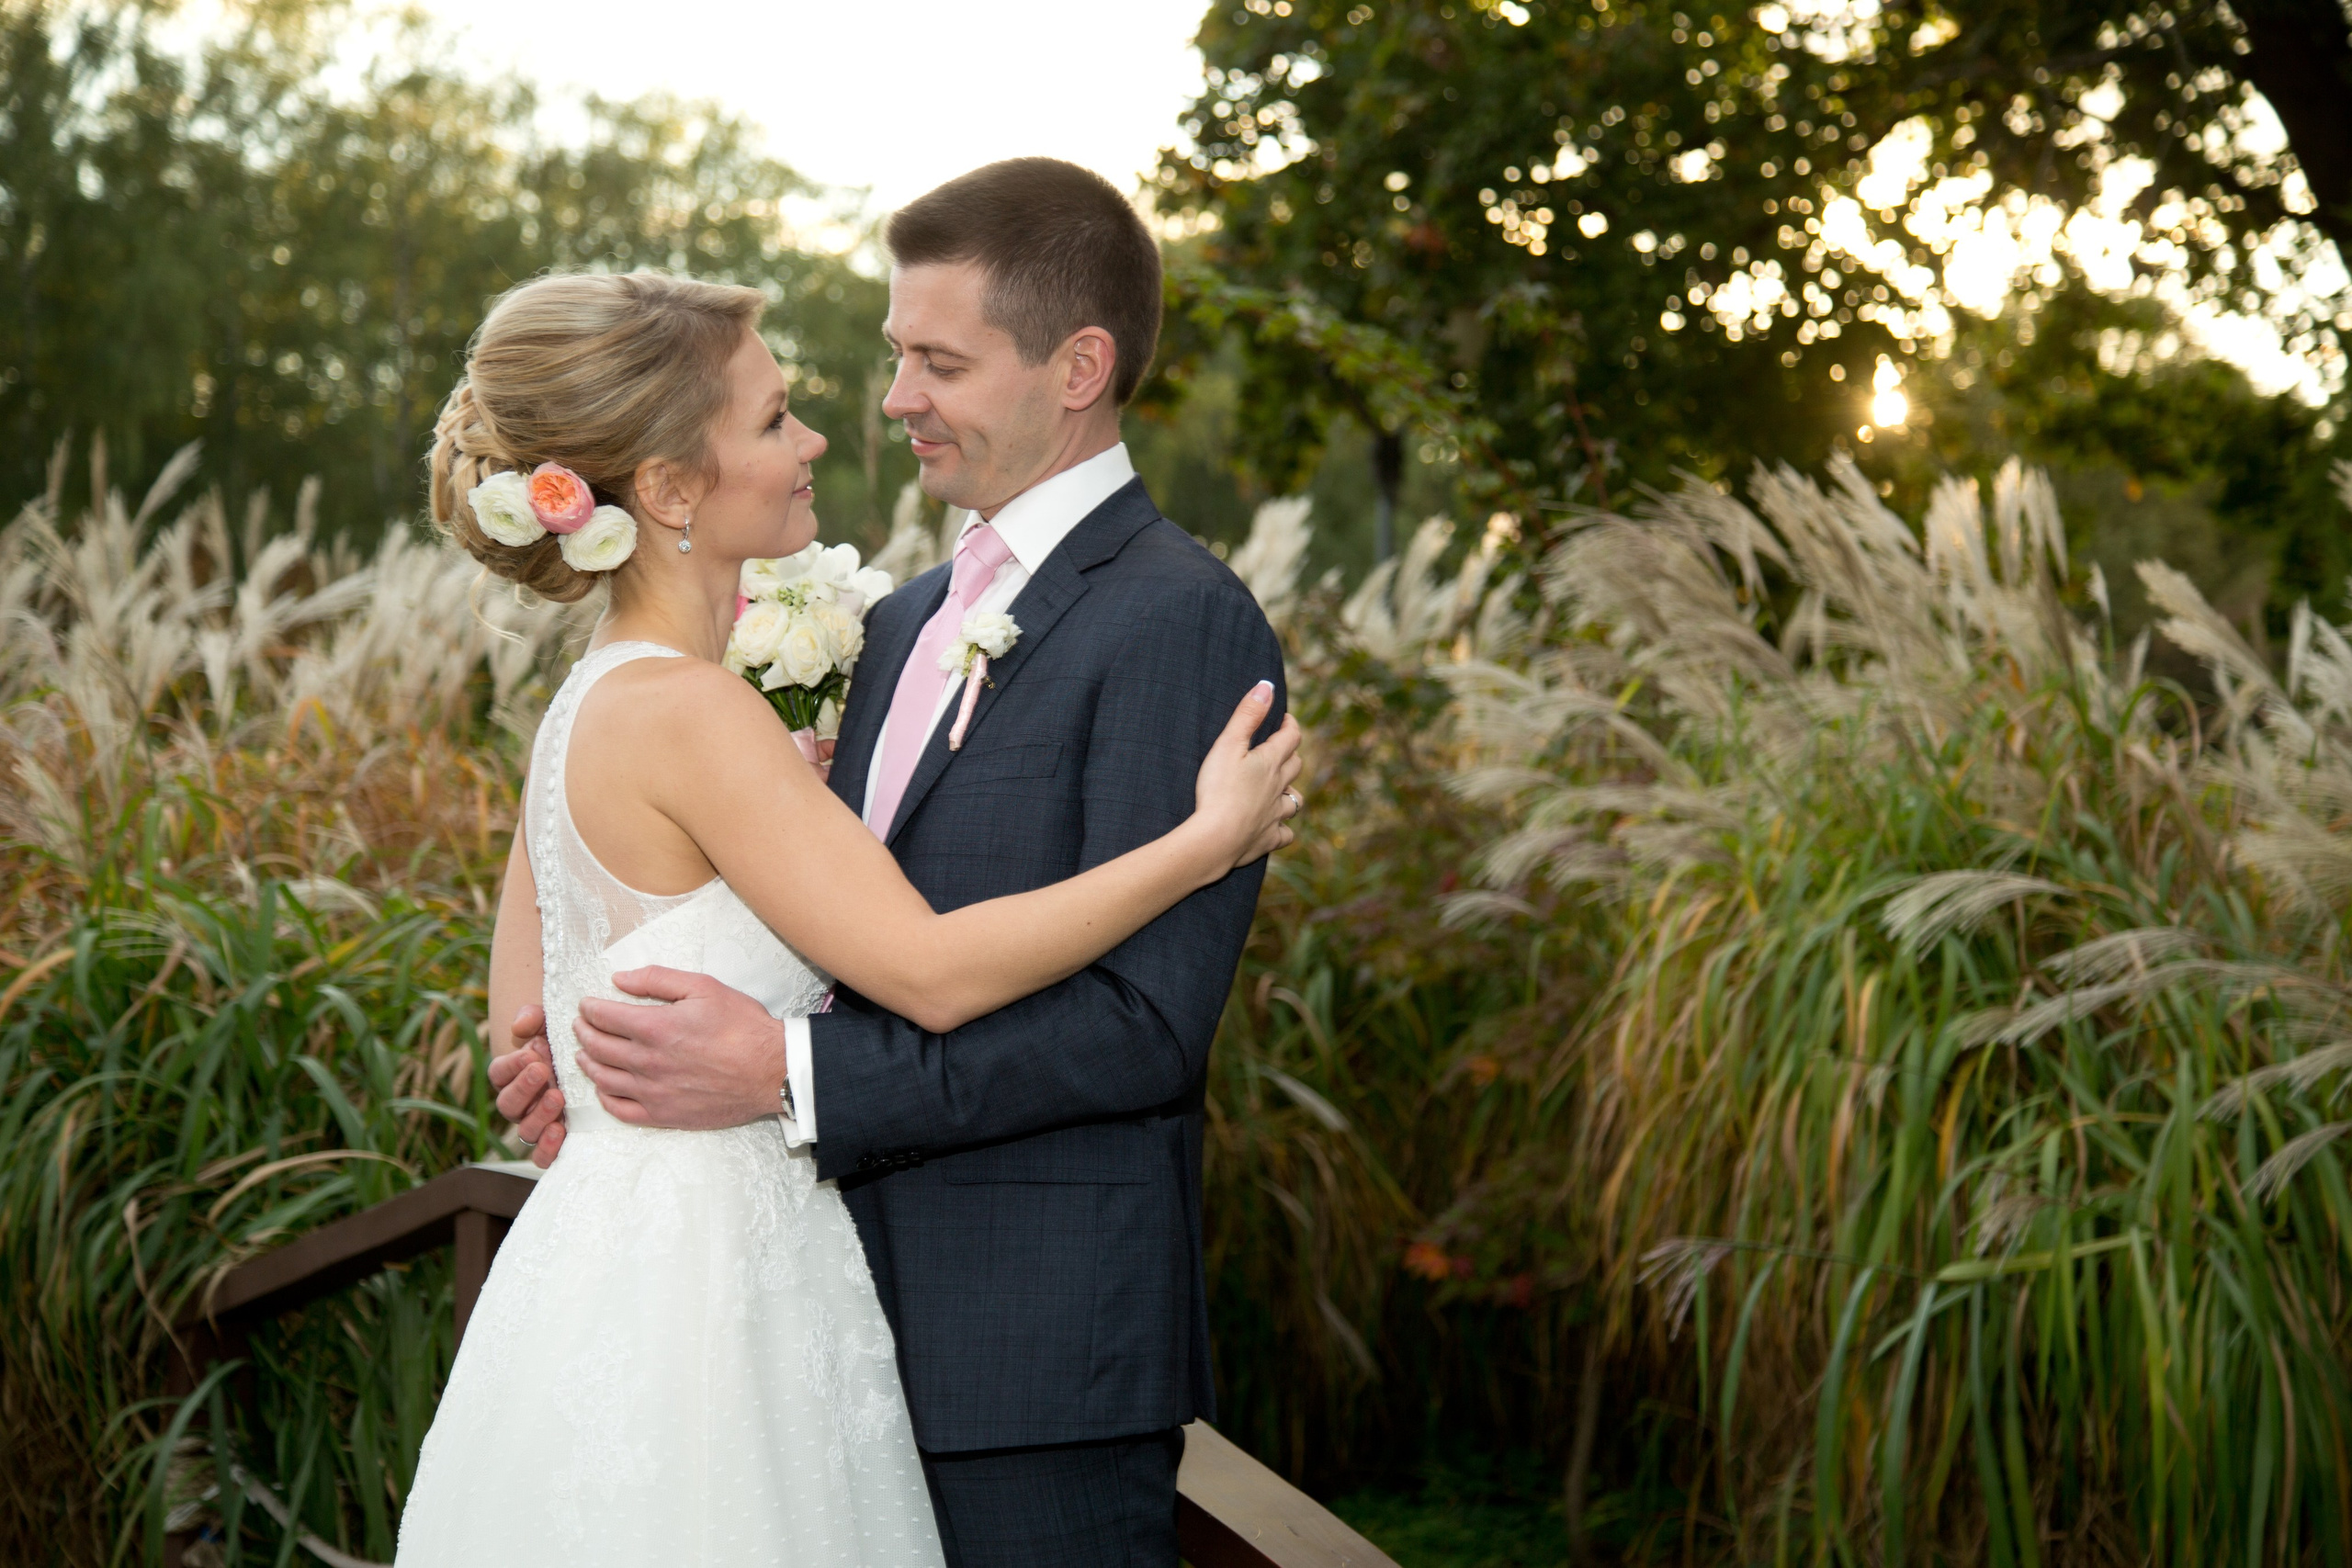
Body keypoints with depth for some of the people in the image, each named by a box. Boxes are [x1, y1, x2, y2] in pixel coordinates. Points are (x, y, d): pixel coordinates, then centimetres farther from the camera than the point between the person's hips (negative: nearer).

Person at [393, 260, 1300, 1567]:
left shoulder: (592, 703, 10)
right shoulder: (684, 710, -18)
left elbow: (526, 1016, 18)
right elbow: (932, 972, -21)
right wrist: (1208, 842, -13)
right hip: (700, 1287, -9)